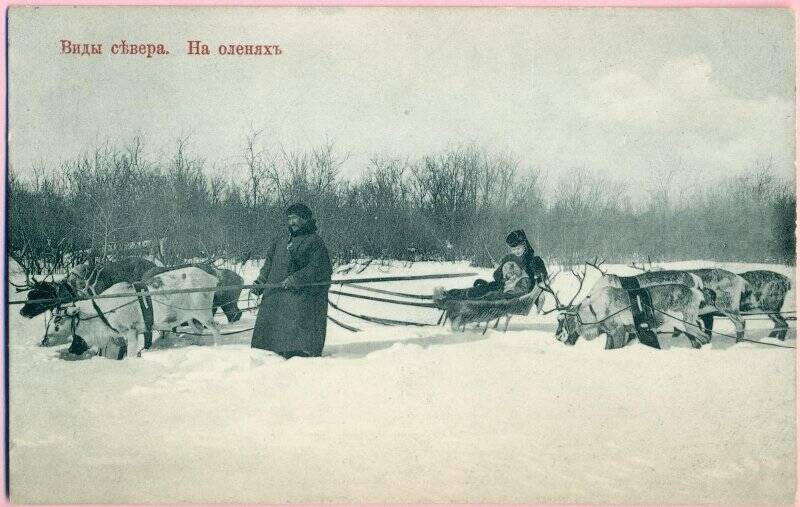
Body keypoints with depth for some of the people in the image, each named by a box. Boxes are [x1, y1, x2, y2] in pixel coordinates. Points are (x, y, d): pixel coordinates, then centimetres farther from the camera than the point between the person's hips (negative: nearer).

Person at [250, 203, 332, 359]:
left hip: (300, 296, -7)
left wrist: (296, 279, -21)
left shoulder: (314, 242, 0)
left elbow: (319, 269, -12)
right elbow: (269, 264, 24)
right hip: (274, 296, 7)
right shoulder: (279, 241, 21)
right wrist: (260, 282, 8)